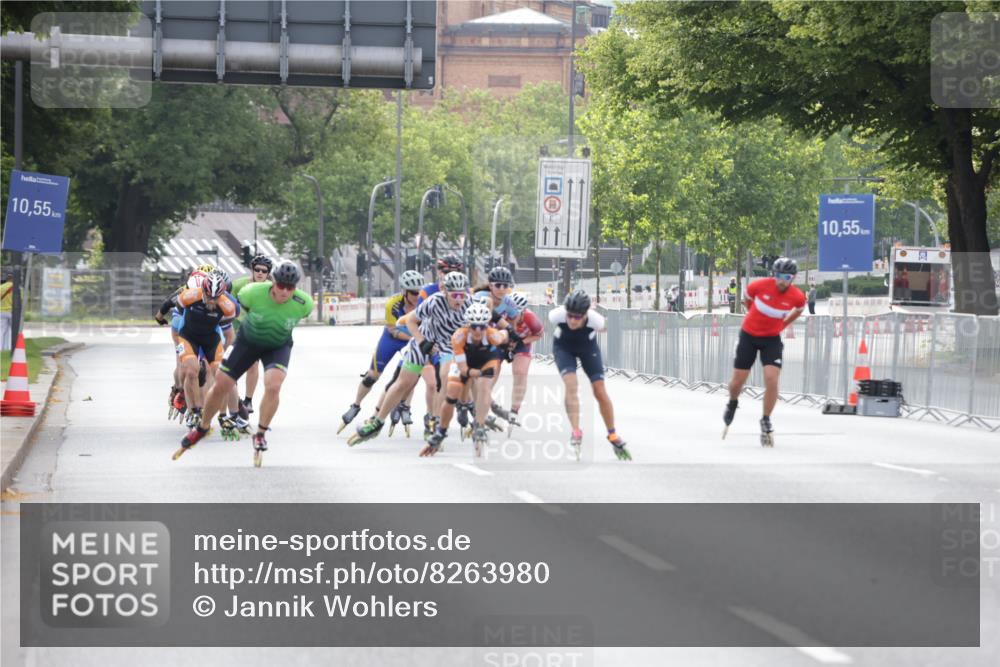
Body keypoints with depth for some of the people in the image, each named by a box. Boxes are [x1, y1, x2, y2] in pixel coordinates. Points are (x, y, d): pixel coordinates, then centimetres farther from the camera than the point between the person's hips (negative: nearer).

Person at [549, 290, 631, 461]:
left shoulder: (595, 320, -38)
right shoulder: (557, 315, -37)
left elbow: (604, 328, -11)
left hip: (588, 347, 1)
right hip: (563, 347, -1)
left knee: (600, 391, -3)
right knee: (571, 384, -24)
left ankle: (613, 436, 14)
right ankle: (576, 432, -22)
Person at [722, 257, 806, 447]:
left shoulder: (798, 297, -17)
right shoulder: (759, 286, -21)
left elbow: (799, 309, 9)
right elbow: (747, 300, 3)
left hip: (772, 339, 0)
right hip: (749, 335, 0)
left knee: (772, 380, -17)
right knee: (737, 382, 4)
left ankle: (766, 422, 1)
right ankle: (732, 403, 40)